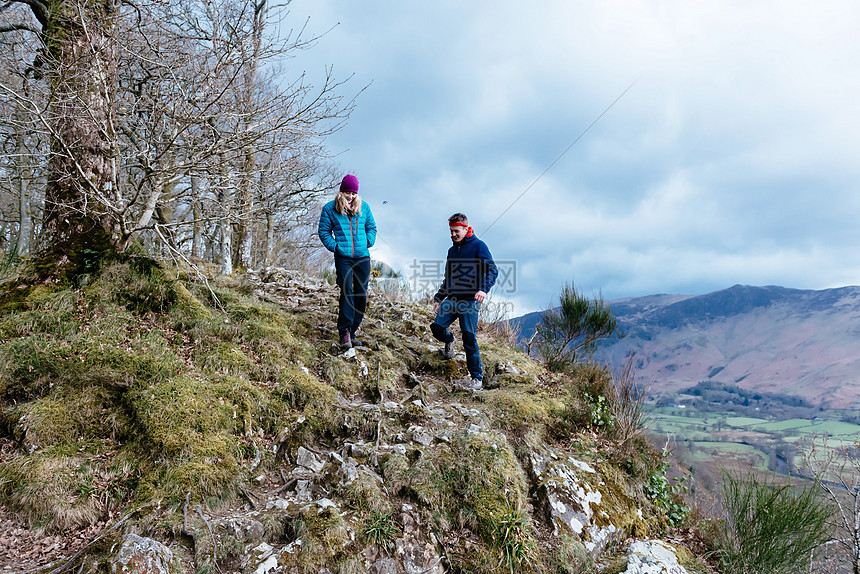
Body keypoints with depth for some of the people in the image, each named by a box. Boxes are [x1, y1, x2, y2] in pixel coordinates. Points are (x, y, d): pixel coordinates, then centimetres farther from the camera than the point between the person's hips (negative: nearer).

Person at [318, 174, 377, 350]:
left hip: (363, 257, 4)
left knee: (361, 295, 3)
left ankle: (351, 332, 13)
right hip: (343, 257, -4)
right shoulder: (330, 208, 4)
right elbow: (323, 231, 6)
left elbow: (371, 227, 21)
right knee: (347, 292, -18)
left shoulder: (363, 207, 12)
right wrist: (334, 246, -6)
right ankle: (344, 332, -15)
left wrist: (368, 242, 5)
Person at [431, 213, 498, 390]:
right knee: (437, 327, -9)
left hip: (470, 300, -6)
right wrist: (438, 298, 24)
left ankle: (477, 379, -2)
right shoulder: (452, 251, 21)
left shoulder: (478, 245, 1)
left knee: (469, 339, -10)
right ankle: (449, 341, 27)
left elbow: (492, 270, -9)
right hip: (452, 298, 6)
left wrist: (483, 289, -25)